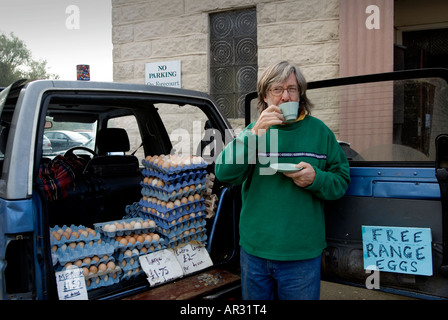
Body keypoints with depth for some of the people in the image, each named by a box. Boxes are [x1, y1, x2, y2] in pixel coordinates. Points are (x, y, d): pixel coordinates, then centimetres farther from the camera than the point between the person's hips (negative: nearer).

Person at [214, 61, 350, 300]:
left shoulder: (319, 131, 1)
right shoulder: (255, 129, 1)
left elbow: (341, 181, 3)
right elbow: (224, 173, -12)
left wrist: (315, 179, -18)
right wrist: (255, 133, -22)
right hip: (254, 250, 1)